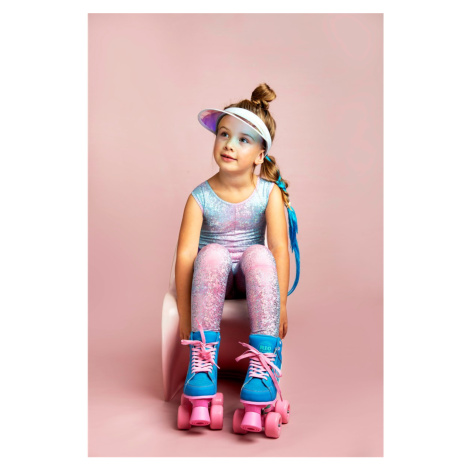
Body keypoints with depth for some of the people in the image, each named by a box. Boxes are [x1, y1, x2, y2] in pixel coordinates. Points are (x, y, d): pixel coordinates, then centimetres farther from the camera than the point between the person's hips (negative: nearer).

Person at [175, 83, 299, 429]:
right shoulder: (200, 197, -10)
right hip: (214, 278, 0)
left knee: (258, 254, -32)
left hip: (251, 276, 0)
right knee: (213, 253, -32)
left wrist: (280, 303, -24)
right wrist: (185, 315, -22)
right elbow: (185, 254, -17)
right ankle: (202, 361, -35)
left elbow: (280, 249, -15)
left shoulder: (269, 192, -8)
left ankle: (263, 365, -37)